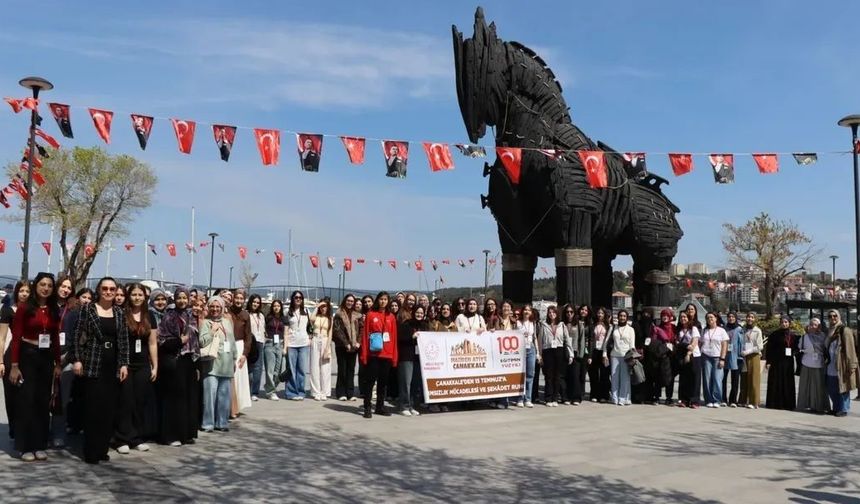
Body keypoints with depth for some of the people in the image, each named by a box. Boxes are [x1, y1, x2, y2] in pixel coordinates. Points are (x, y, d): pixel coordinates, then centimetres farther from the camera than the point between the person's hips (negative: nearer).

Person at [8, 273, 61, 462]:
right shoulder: (24, 308, -7)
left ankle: (40, 445, 16)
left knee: (43, 401, 7)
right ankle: (26, 447, 9)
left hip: (47, 357, 4)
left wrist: (57, 363, 9)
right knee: (26, 400, 0)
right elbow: (16, 338, -9)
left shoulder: (54, 311, 7)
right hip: (27, 356, -4)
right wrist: (14, 365, -13)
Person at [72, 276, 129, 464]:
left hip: (113, 366, 3)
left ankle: (103, 449, 13)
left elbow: (124, 339, 8)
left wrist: (124, 364, 2)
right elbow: (78, 335, -2)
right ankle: (91, 452, 4)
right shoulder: (88, 309, 0)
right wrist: (77, 359, -8)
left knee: (109, 409, 3)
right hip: (93, 365, -3)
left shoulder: (119, 312, 9)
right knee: (93, 409, -4)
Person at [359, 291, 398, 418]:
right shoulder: (370, 315, 1)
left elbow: (394, 337, 9)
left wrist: (394, 356, 6)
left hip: (387, 354, 3)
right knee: (370, 380, -1)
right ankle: (367, 408, 4)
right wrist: (364, 354, -5)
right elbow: (365, 335, 0)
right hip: (373, 354, -3)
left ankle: (380, 407, 19)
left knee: (383, 381, 10)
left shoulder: (391, 317, 9)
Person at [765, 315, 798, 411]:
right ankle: (774, 403, 4)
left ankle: (787, 404, 12)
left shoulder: (793, 336, 8)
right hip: (776, 362, -3)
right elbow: (769, 349, -5)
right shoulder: (774, 334, -2)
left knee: (788, 384, 5)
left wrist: (793, 352, -6)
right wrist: (768, 362, -11)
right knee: (775, 384, -1)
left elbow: (796, 348, 16)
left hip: (788, 362, 3)